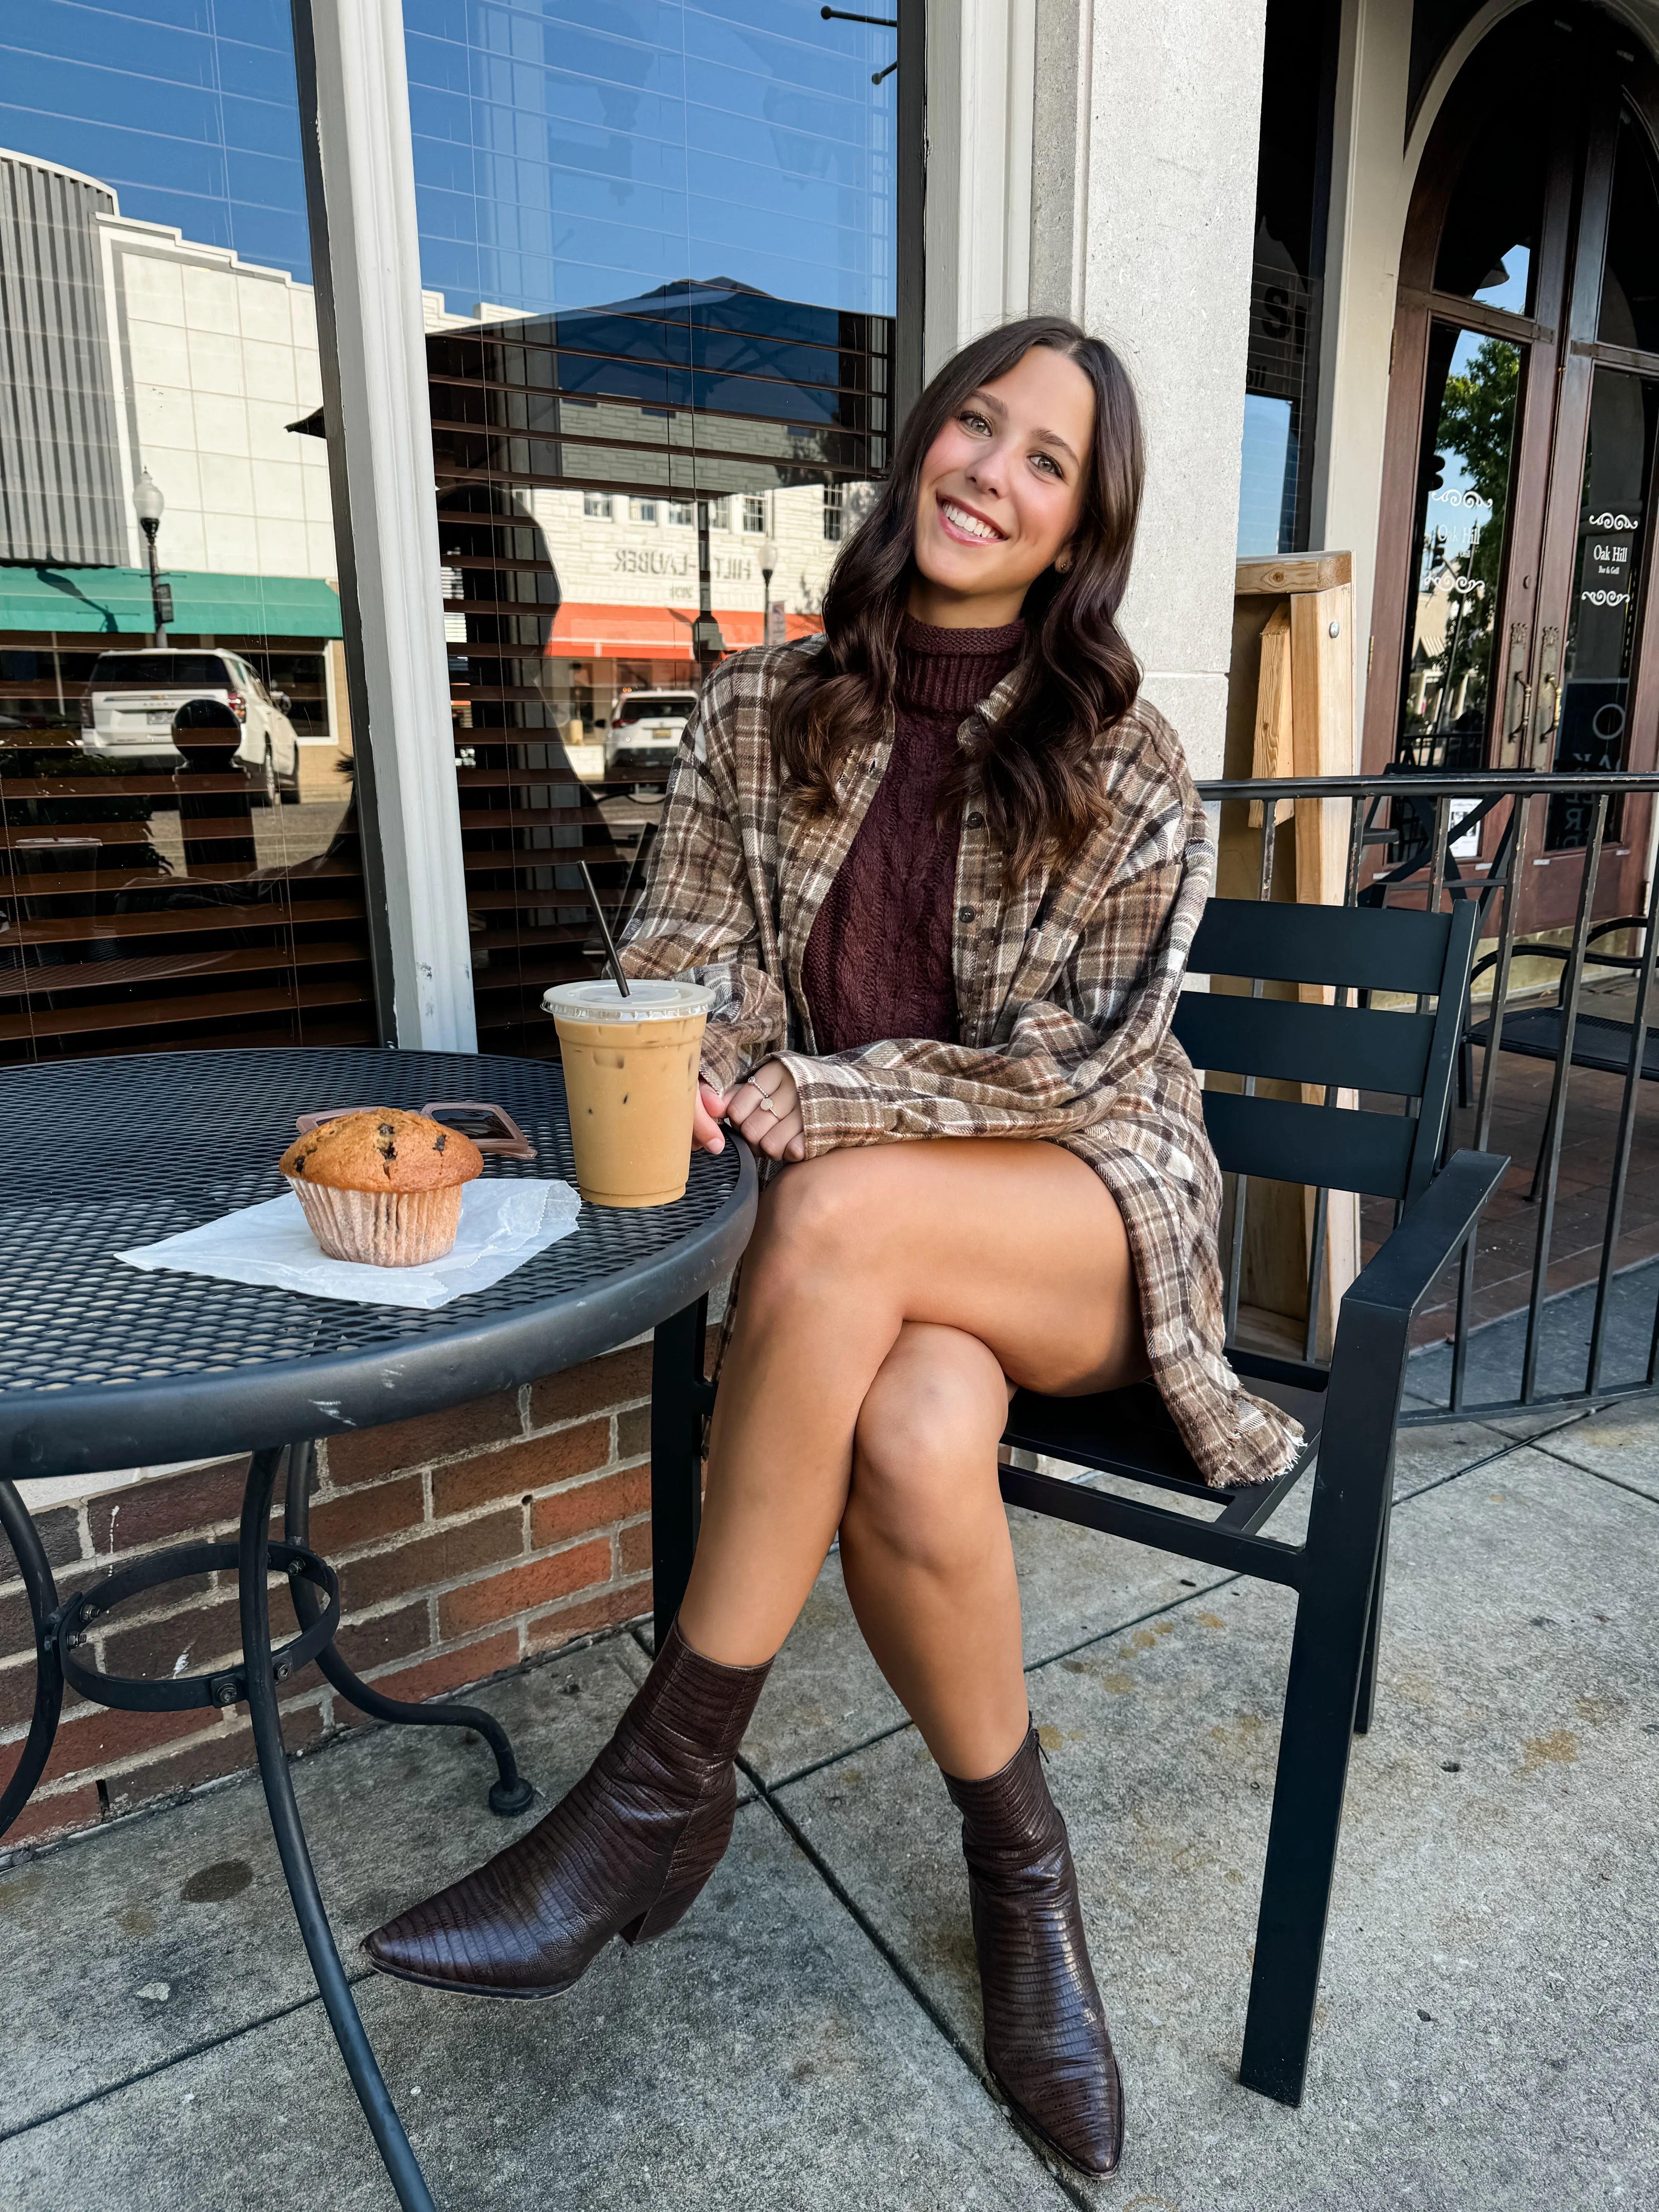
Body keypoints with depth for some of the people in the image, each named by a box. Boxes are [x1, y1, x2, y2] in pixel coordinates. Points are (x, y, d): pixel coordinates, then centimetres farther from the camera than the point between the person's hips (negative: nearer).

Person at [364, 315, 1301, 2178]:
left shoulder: (1126, 768, -2)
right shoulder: (760, 711, 6)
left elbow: (1081, 1055, -8)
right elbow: (684, 957, 7)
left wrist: (812, 1096, -16)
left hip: (1091, 1206, -2)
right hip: (861, 1228, 2)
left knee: (840, 1215, -35)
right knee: (913, 1444, -33)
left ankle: (662, 1792, -18)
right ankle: (1021, 1868, -1)